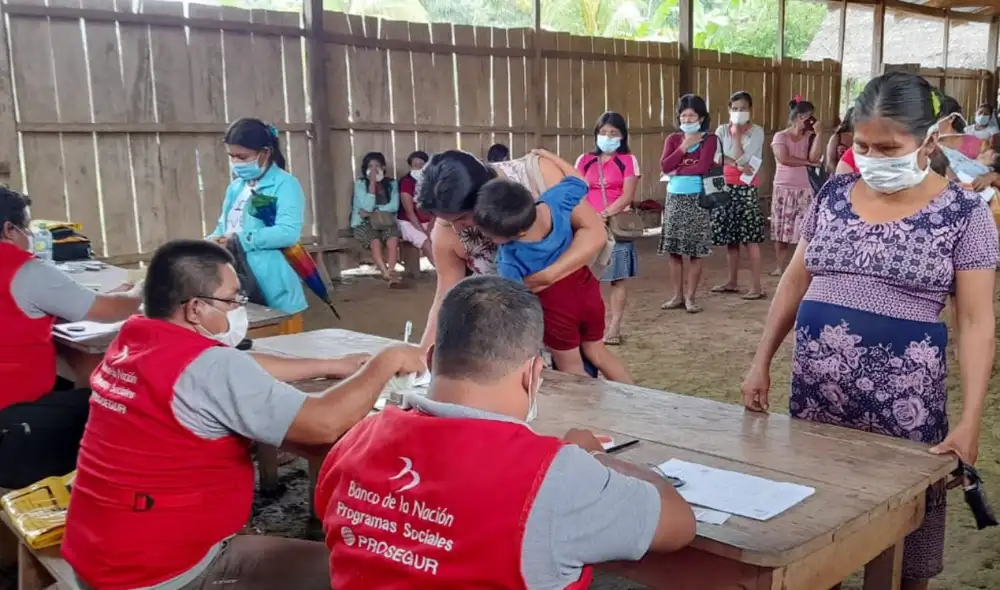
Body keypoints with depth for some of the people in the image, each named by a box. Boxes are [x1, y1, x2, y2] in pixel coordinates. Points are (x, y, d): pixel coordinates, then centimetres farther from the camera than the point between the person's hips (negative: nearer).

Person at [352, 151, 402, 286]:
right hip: (364, 223, -2)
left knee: (393, 238, -32)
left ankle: (390, 271, -42)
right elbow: (367, 206, -14)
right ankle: (387, 274, -42)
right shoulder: (360, 183, 0)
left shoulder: (392, 184, 8)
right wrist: (372, 182, -13)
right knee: (375, 241, -34)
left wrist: (373, 211, -12)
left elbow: (394, 206, -5)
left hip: (385, 222, 2)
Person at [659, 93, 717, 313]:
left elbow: (702, 167, -16)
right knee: (674, 249, 4)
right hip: (674, 198, 4)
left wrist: (678, 171, -8)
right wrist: (684, 147, -8)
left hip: (697, 198, -4)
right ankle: (677, 295, 13)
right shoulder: (673, 139, 10)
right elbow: (664, 167, -5)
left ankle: (690, 297, 5)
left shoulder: (709, 139, -1)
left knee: (695, 250, -1)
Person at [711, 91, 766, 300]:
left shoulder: (756, 131, -3)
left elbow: (741, 157, -13)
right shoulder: (722, 130, 8)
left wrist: (736, 133, -8)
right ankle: (733, 282, 21)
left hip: (746, 189, -4)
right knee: (730, 237, 10)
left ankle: (756, 286, -7)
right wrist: (737, 165, -16)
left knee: (750, 238, -8)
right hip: (726, 187, 4)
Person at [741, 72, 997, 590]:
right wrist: (762, 361, 10)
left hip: (901, 401, -3)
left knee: (902, 547, 9)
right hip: (815, 390, 3)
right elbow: (795, 281, 12)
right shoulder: (834, 194, 6)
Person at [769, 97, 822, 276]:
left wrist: (817, 134, -10)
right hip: (783, 188, -3)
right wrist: (806, 162, -7)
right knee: (781, 230, 2)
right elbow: (784, 159, -17)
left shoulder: (808, 137, 8)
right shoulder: (780, 136, -3)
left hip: (804, 189, 3)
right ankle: (780, 267, 10)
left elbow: (814, 158, -8)